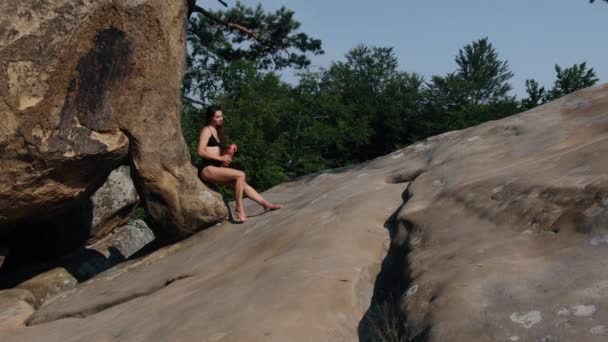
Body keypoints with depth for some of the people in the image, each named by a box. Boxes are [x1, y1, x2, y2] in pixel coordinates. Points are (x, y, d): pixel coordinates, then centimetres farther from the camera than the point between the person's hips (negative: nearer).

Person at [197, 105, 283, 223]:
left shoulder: (218, 131, 22)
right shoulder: (206, 130, -4)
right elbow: (201, 151, -15)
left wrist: (227, 154, 3)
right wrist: (220, 158, -16)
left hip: (216, 168, 8)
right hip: (207, 169, -8)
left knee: (243, 184, -2)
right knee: (240, 175, -23)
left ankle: (266, 204, 1)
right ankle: (239, 209, -17)